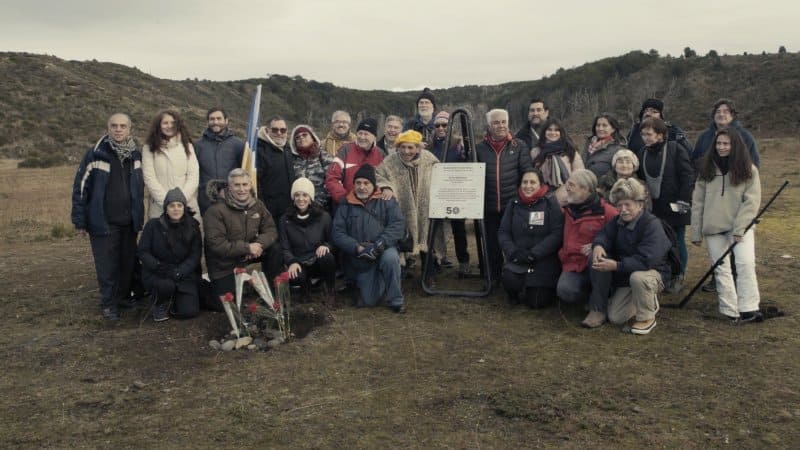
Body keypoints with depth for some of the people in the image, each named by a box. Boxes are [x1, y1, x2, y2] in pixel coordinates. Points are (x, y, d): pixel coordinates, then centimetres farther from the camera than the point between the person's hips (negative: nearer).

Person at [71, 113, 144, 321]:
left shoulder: (135, 155, 8)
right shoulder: (96, 154, -6)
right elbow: (80, 187, -5)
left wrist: (139, 216, 14)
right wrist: (80, 221, -6)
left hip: (129, 222, 4)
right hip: (104, 222, -4)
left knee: (129, 263, 9)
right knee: (107, 266, 0)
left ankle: (124, 297, 26)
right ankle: (109, 304, 12)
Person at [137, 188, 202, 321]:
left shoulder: (192, 226, -2)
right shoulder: (153, 225, -5)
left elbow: (195, 255, -6)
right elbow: (143, 252, -6)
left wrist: (179, 272, -21)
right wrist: (159, 266, -24)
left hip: (184, 274, 2)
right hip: (156, 274, -2)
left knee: (189, 311, -13)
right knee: (165, 285, -37)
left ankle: (175, 297, 23)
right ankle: (159, 305, 0)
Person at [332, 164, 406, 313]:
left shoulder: (386, 201, 4)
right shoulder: (345, 206, 6)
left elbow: (398, 224, -9)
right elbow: (338, 234, -3)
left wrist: (379, 244, -22)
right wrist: (358, 248, -18)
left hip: (384, 250, -1)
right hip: (360, 260, 1)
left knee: (390, 257, -37)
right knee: (369, 301, -5)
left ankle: (396, 300, -16)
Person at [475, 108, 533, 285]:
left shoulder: (519, 146, 2)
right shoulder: (480, 148, 5)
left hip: (513, 205, -1)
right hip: (490, 207, 1)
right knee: (492, 244, 10)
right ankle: (494, 277, 25)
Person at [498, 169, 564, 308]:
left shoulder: (551, 203, -3)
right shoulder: (513, 204, 8)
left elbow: (557, 234, -11)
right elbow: (503, 232, 6)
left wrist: (533, 254, -18)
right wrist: (513, 252, -13)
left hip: (545, 261, -2)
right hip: (518, 259, 2)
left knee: (536, 302, -9)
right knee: (509, 280, -28)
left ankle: (546, 288, 26)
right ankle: (518, 293, 9)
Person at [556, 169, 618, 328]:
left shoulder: (606, 211, -8)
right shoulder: (567, 210, 10)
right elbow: (563, 239, 25)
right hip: (573, 265, 3)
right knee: (564, 290, -29)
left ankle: (598, 309, -23)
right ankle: (591, 295, 7)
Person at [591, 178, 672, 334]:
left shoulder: (652, 224, -25)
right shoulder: (619, 221, 1)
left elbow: (646, 260, -34)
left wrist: (616, 265, -42)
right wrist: (598, 245, -31)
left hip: (653, 272, -6)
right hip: (625, 276, 7)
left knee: (638, 277, -42)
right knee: (615, 318, -3)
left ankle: (647, 318, -17)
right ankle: (649, 301, 22)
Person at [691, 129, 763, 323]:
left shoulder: (748, 170, -1)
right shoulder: (707, 169, 5)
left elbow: (751, 201, -6)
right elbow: (697, 202, 4)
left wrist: (739, 228, -15)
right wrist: (696, 232, 1)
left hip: (740, 226, -2)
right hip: (713, 228, 2)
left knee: (746, 263, -18)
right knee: (721, 269, 4)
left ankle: (748, 309, -12)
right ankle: (731, 311, 11)